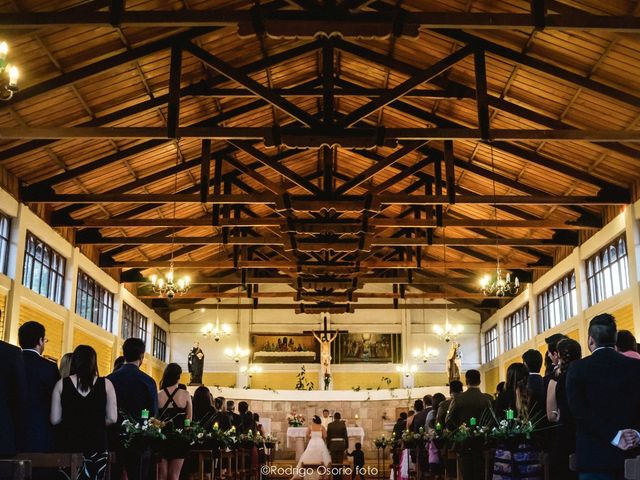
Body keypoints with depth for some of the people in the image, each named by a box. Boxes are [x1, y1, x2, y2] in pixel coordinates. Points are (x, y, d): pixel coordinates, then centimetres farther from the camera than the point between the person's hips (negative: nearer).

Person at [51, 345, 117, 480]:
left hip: (69, 444, 0)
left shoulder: (62, 384, 0)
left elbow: (55, 420, -1)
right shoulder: (105, 384, -1)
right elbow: (112, 419, -3)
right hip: (97, 444, 0)